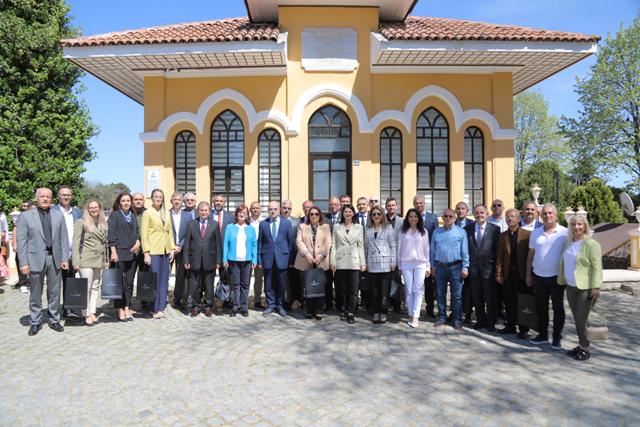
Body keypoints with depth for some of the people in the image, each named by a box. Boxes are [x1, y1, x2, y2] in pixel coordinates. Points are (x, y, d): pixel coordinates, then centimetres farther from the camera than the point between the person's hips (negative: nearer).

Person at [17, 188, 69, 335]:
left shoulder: (58, 215, 8)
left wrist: (65, 258, 1)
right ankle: (35, 322, 20)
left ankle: (54, 320, 22)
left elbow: (64, 238, 7)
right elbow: (21, 241, -2)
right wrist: (24, 263, -8)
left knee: (55, 293, 10)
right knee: (35, 294, 8)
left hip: (55, 258, 2)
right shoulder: (26, 216, 1)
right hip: (36, 259, -2)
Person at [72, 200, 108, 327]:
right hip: (86, 260, -5)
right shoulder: (81, 222, -1)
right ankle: (86, 315, 5)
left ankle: (92, 312, 15)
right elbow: (76, 243, -4)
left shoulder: (103, 223, 15)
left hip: (99, 260, 5)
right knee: (86, 287, -2)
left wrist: (106, 259, 14)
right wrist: (76, 262, -10)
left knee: (96, 287, 8)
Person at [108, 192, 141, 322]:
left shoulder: (133, 216, 15)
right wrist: (113, 251, -13)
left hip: (132, 253, 5)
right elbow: (111, 234, -6)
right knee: (120, 282, -2)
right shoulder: (114, 215, 0)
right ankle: (120, 309, 5)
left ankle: (127, 308, 12)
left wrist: (137, 242, -2)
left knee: (129, 282, 6)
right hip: (119, 253, -5)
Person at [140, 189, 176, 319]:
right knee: (154, 281, -3)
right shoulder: (147, 213, -2)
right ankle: (155, 309, 7)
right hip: (153, 252, -5)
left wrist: (172, 248, 8)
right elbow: (143, 234, -6)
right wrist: (146, 253, -12)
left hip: (166, 252, 5)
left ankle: (161, 308, 13)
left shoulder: (166, 214, 14)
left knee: (164, 281, 5)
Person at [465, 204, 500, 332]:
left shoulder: (495, 229, -2)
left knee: (490, 297, 7)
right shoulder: (468, 228, 4)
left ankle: (491, 322, 22)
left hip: (488, 268, -2)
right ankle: (481, 320, 27)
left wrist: (497, 268, -7)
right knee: (477, 297, 12)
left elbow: (498, 249, -3)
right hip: (473, 268, 2)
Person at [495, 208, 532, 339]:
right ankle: (510, 326, 21)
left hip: (522, 273, -3)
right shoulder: (502, 236, 7)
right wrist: (498, 273, 2)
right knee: (509, 302, 10)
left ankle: (523, 329, 16)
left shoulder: (527, 234, -5)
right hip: (507, 273, 4)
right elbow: (499, 256, 6)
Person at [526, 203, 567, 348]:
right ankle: (542, 335, 25)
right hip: (538, 276, 4)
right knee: (541, 307, 12)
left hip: (557, 276, -3)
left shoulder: (564, 232, -6)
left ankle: (557, 338, 19)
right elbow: (531, 254, 8)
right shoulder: (535, 232, 5)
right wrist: (528, 274, 8)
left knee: (558, 308, 8)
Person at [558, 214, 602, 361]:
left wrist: (596, 287, -18)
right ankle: (581, 345, 23)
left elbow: (597, 266, -14)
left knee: (581, 319, -3)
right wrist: (561, 280, 17)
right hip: (571, 287, 6)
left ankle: (586, 348, 12)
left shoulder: (591, 244, -10)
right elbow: (563, 263, 18)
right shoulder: (568, 243, 10)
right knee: (577, 319, 11)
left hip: (586, 288, -6)